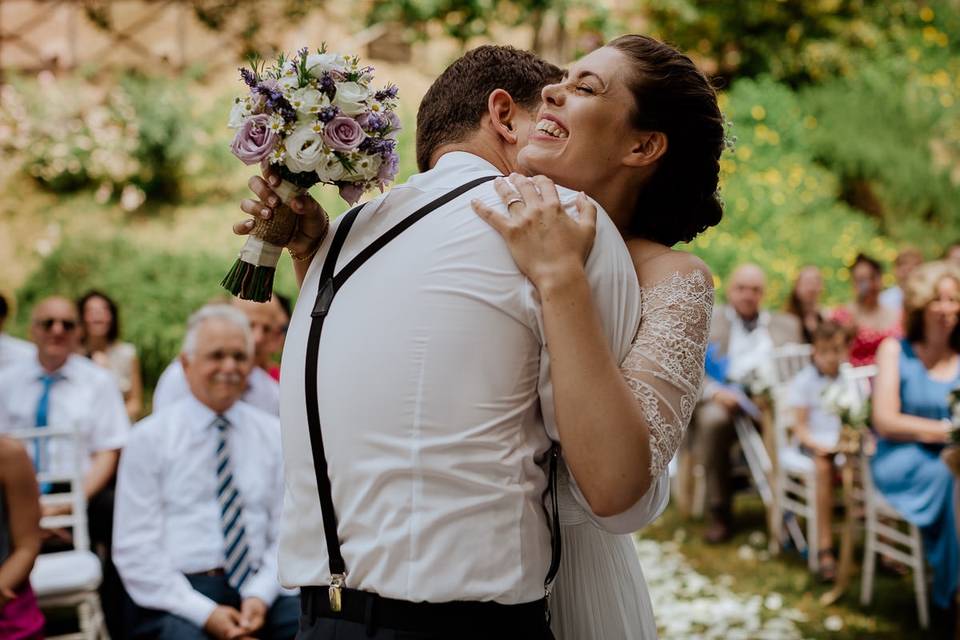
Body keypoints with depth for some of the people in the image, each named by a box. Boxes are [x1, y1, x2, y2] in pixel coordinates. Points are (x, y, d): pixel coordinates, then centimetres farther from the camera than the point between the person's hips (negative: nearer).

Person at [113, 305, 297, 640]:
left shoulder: (273, 434, 10)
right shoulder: (149, 438, 2)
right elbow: (135, 549, -3)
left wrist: (260, 595, -8)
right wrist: (203, 611, -12)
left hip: (256, 590, 3)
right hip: (177, 596, -3)